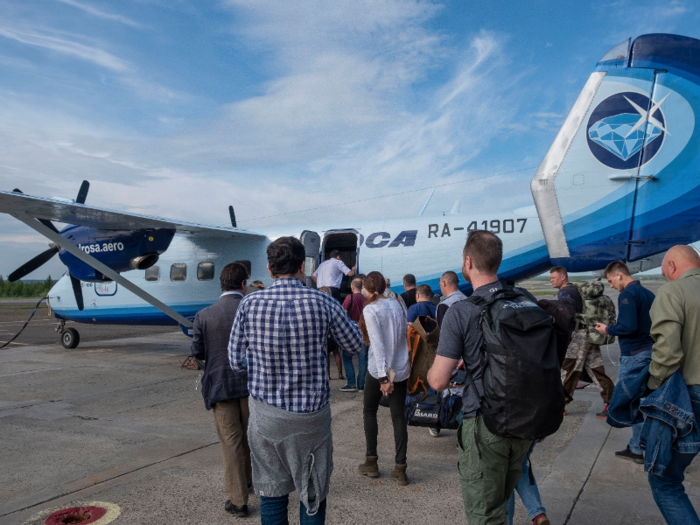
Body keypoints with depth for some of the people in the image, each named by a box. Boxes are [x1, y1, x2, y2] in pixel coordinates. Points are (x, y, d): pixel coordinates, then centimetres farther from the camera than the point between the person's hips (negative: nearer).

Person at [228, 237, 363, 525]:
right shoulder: (323, 303, -11)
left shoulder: (249, 304, -8)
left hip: (266, 413, 1)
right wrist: (342, 317, 22)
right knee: (313, 495, 16)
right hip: (312, 414, -1)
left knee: (272, 495, 15)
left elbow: (236, 362, 0)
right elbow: (355, 344, 5)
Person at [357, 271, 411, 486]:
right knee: (398, 415, 7)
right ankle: (400, 468, 8)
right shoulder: (396, 304, 6)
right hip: (401, 368, 5)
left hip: (379, 370, -5)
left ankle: (371, 462, 19)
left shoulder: (370, 309, -13)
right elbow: (405, 333, 11)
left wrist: (383, 376, -21)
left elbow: (377, 344, -19)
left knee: (369, 411, 14)